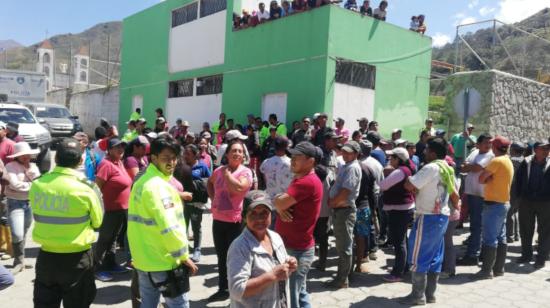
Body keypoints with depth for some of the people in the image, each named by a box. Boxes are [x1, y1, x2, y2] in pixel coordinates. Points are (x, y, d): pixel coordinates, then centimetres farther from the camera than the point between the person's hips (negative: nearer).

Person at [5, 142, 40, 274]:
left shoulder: (33, 166, 10)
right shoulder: (11, 166, -7)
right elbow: (14, 184, -19)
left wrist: (30, 171, -13)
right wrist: (30, 185, -8)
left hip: (30, 203, 5)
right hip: (15, 203, -5)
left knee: (24, 234, 14)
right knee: (17, 235, -12)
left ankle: (20, 260, 25)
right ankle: (19, 261, 4)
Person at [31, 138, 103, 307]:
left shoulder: (37, 185, -7)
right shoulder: (86, 188, -17)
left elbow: (37, 216, 8)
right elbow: (97, 222, -2)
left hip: (46, 256, 3)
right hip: (77, 258, -3)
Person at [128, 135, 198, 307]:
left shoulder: (142, 182, 9)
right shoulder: (159, 186, -21)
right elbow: (169, 228, -25)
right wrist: (184, 257, -16)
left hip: (143, 259, 9)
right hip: (163, 261, -9)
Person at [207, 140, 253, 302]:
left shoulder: (246, 172, -11)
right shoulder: (219, 170, 4)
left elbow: (238, 188, -31)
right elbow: (210, 183, 25)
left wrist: (226, 172, -16)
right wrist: (213, 198, 9)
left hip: (236, 221, -5)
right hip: (218, 220, 6)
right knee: (221, 257, 19)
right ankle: (222, 289, 36)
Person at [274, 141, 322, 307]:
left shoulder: (308, 182, -22)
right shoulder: (300, 179, 13)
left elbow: (279, 203, -25)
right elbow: (278, 201, 10)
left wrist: (280, 204, -2)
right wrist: (282, 209, -12)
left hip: (297, 250, -10)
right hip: (294, 247, 10)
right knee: (299, 294, 20)